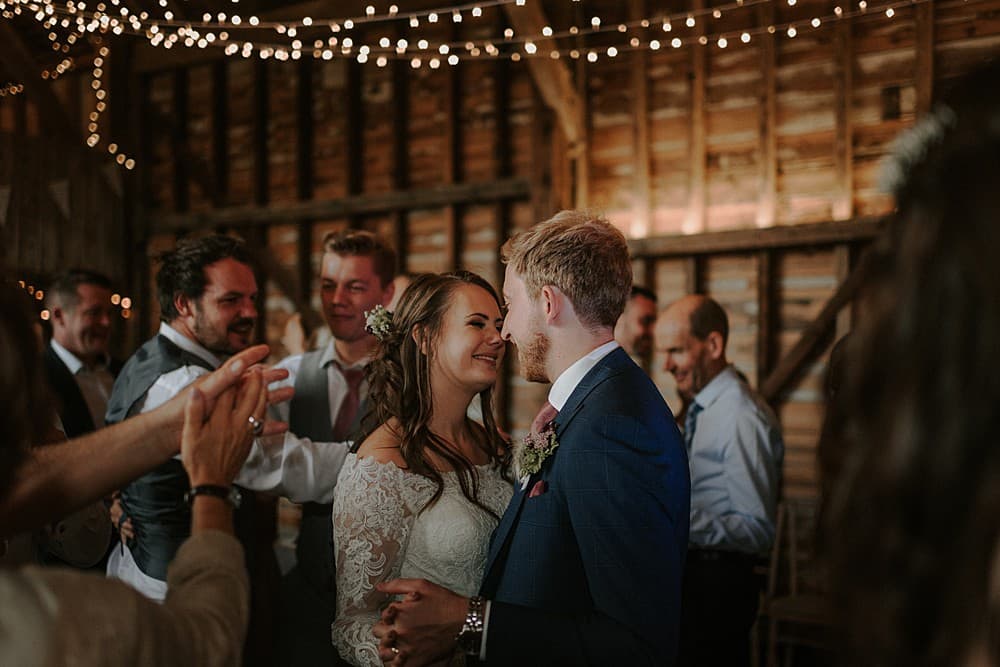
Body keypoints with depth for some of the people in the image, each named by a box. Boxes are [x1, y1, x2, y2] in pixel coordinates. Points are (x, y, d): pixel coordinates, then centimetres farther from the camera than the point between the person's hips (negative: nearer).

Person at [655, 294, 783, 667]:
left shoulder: (742, 418, -19)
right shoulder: (700, 410, 12)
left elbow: (759, 531, -22)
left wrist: (685, 520, -31)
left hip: (717, 584, -9)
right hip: (690, 576, 9)